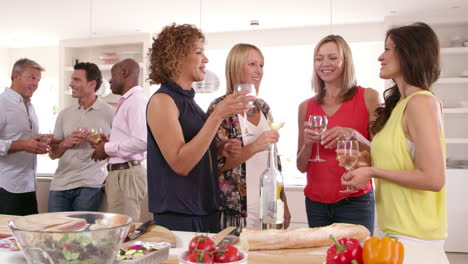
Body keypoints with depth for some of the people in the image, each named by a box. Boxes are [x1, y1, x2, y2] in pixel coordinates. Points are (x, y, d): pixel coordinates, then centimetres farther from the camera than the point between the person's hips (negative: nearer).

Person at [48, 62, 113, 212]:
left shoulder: (109, 113, -1)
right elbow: (53, 154, 14)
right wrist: (66, 143, -5)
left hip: (90, 185, -4)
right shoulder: (64, 114, 13)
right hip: (60, 184, 4)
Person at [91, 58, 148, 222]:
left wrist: (108, 148, -12)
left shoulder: (137, 100, -13)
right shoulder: (127, 101, 17)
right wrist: (108, 146, 7)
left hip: (126, 175, -10)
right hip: (118, 173, 10)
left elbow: (142, 142, -23)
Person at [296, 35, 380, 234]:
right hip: (316, 201, 3)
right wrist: (308, 143, -10)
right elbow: (301, 167, 10)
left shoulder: (368, 97, -1)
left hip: (354, 201, -2)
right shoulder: (306, 107, 7)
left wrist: (353, 135, -18)